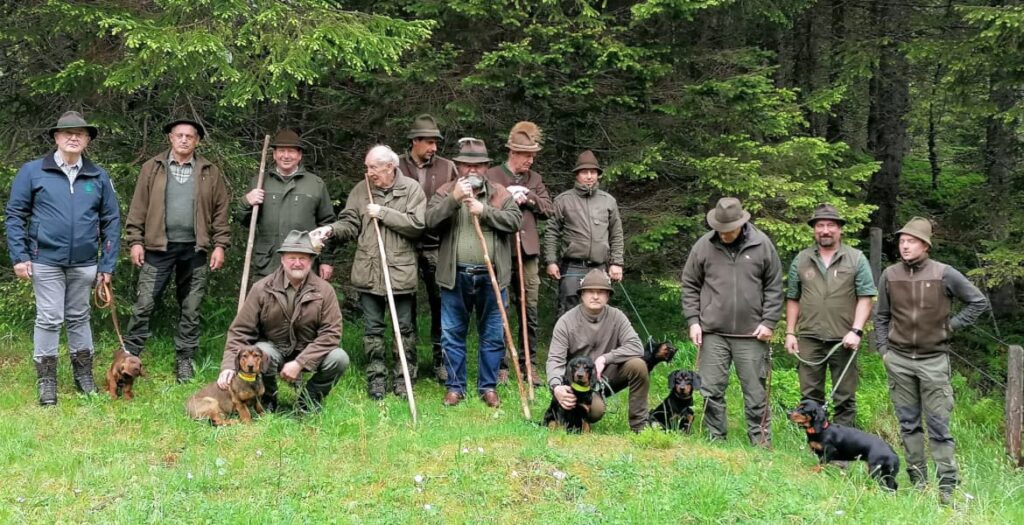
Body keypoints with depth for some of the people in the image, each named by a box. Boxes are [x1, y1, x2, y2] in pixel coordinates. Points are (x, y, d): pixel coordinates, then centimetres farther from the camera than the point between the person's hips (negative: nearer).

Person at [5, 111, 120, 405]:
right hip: (46, 261, -2)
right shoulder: (32, 172, -2)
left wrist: (108, 264, 3)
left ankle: (84, 376, 25)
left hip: (84, 264, 3)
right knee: (49, 319, 0)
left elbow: (111, 221, 7)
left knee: (79, 318, 14)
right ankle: (46, 382, 10)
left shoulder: (98, 177, 5)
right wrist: (19, 257, -7)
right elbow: (15, 215, 0)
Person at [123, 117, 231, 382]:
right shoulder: (152, 168, 5)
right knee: (144, 305, -2)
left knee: (191, 309, 7)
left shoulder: (210, 172, 7)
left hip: (195, 249, 1)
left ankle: (184, 361, 15)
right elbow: (138, 207, 3)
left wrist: (220, 245, -1)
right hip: (158, 247, -1)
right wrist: (135, 241, -4)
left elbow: (221, 210, 6)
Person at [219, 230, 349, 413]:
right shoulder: (262, 289, -10)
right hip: (273, 348, -1)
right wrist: (229, 366, -23)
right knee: (260, 353, -35)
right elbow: (240, 331, -8)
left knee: (339, 358, -27)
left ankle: (308, 401, 1)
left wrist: (299, 363, -24)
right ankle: (268, 400, -3)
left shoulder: (324, 290, -10)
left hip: (308, 352, 1)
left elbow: (331, 333, -15)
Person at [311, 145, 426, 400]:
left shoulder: (411, 189, -2)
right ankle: (376, 380, 17)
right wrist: (331, 229, -14)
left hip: (401, 272, -2)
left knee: (405, 328, 5)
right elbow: (350, 224, 5)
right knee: (373, 329, 8)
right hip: (368, 272, 3)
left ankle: (403, 381, 16)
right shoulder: (361, 191, 7)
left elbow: (416, 225, -12)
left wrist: (383, 213, -13)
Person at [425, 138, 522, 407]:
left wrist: (485, 210, -14)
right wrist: (454, 199, -19)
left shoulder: (500, 194, 8)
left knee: (492, 336, 6)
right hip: (455, 276, 0)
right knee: (452, 335, 5)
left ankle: (488, 387, 16)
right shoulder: (445, 192, 6)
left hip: (491, 276, 0)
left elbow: (515, 220, -6)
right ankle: (455, 387, 15)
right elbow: (431, 220, -8)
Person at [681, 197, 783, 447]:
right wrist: (693, 321, 0)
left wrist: (768, 322, -3)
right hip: (713, 333, 1)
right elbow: (690, 286, 8)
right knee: (712, 390, 3)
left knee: (755, 390, 4)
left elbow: (774, 288, 4)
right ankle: (716, 440, 14)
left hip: (751, 334, -1)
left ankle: (761, 441, 12)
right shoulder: (703, 246, 1)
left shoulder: (762, 245, 0)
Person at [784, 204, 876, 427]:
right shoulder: (801, 260, 10)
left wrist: (856, 331, -12)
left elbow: (866, 298, -2)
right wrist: (790, 333, 7)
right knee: (810, 397, 5)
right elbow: (793, 300, 13)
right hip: (809, 339, 2)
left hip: (843, 340, -2)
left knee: (845, 398, 3)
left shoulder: (856, 259, 2)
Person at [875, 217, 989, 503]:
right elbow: (881, 316, 14)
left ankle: (947, 486, -2)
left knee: (938, 425, -4)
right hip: (899, 360, 3)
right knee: (908, 423, 7)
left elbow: (979, 301, 3)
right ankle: (918, 481, 15)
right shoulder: (890, 275, 3)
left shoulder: (944, 274, -5)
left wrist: (953, 325, -2)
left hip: (933, 359, -3)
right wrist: (883, 349, 6)